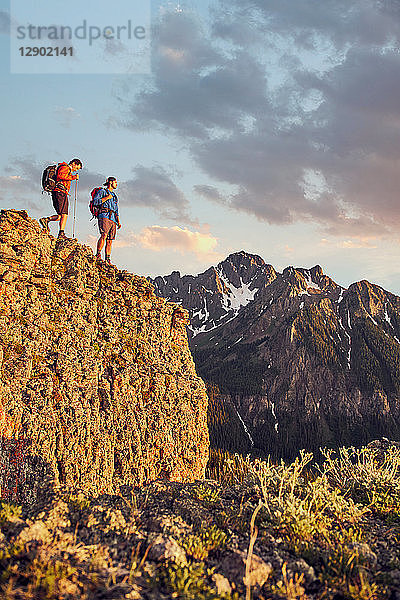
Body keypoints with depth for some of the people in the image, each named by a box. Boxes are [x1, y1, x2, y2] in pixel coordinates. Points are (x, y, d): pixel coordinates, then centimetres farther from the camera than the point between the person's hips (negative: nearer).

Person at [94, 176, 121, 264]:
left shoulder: (114, 195, 30)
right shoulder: (102, 191, 10)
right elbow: (95, 201, -5)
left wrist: (118, 221, 19)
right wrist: (106, 198, -6)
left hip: (113, 219, 7)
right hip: (104, 216, -7)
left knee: (110, 240, -1)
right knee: (104, 235, -24)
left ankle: (107, 259, -2)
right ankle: (98, 255, -25)